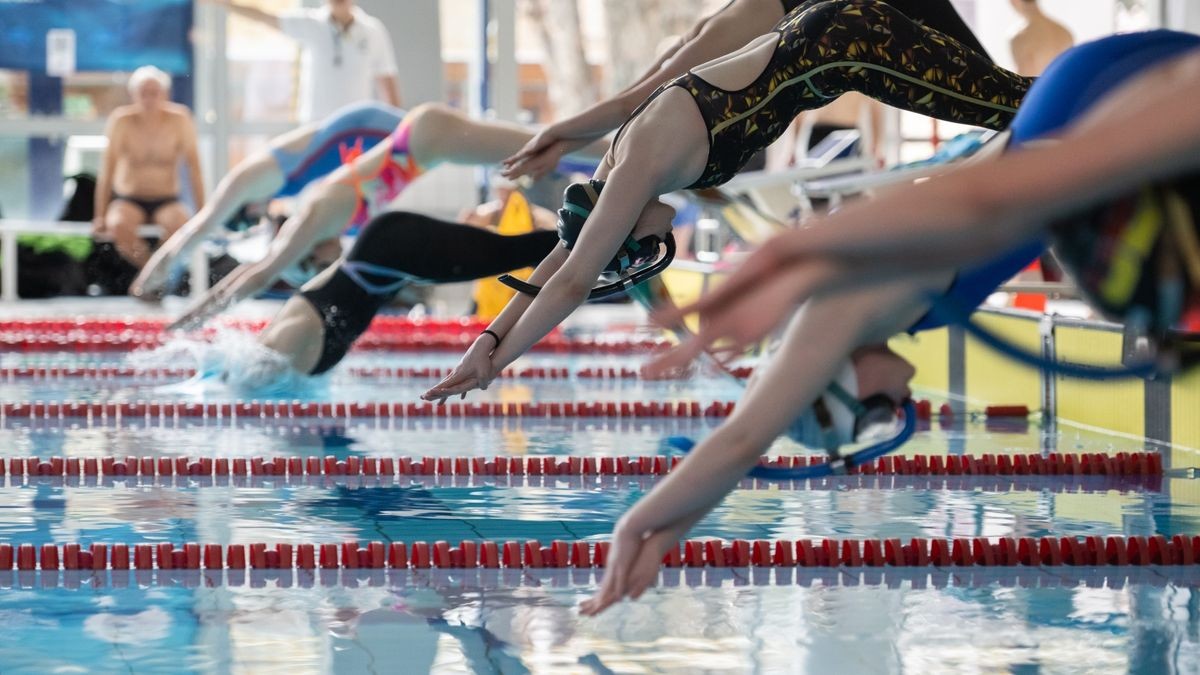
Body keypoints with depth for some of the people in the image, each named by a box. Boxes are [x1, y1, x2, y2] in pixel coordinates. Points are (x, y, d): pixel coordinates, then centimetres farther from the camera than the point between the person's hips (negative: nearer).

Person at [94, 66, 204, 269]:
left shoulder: (179, 120, -9)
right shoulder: (121, 120, -10)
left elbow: (194, 168, -5)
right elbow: (107, 170, -7)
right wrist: (100, 217, -11)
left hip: (167, 201, 0)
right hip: (128, 200, 0)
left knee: (179, 223, -34)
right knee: (118, 226, -34)